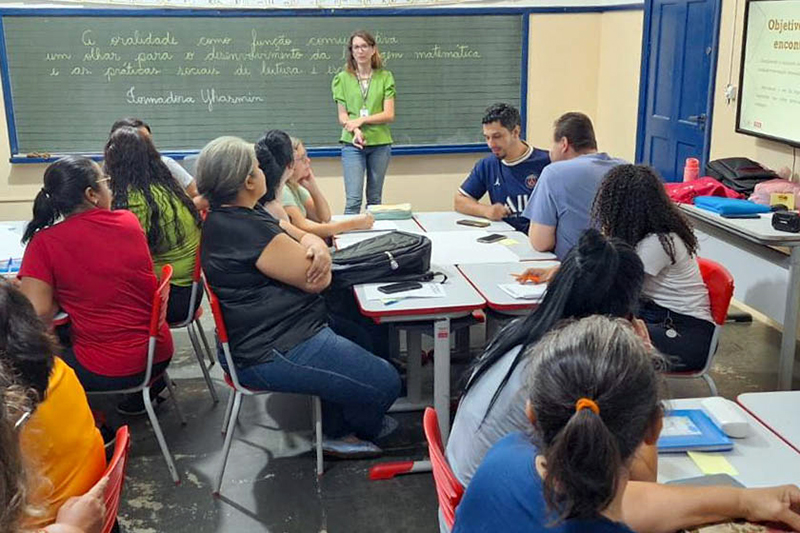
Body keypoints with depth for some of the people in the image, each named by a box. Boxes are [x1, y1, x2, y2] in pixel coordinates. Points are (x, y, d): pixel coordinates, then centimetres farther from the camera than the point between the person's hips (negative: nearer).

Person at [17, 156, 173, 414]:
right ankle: (142, 394, 37)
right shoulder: (130, 221, -2)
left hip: (107, 371, -5)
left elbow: (36, 313, -18)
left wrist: (59, 295, 2)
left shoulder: (44, 243, -12)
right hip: (159, 354, 5)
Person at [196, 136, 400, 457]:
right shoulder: (247, 230, -24)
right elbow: (317, 281, -19)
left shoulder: (225, 218, 10)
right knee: (385, 383, -8)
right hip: (274, 353, -12)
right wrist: (319, 265, 5)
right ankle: (345, 433, 24)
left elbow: (304, 235, 10)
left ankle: (337, 430, 29)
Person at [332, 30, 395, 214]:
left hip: (380, 143, 1)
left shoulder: (385, 77, 6)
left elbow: (389, 115, -1)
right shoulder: (342, 78, 6)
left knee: (375, 199, 9)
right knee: (353, 199, -8)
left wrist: (361, 120, -12)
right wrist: (355, 130, -18)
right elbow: (342, 117, 2)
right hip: (352, 144, -1)